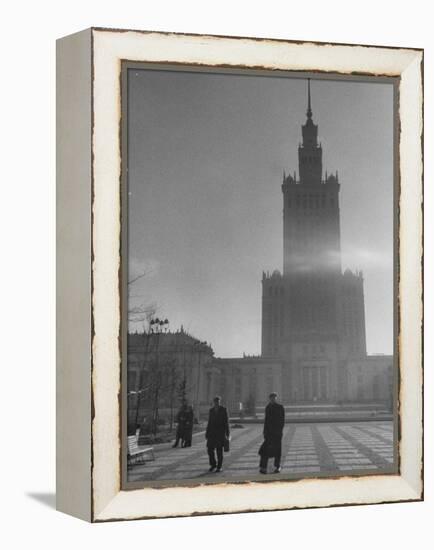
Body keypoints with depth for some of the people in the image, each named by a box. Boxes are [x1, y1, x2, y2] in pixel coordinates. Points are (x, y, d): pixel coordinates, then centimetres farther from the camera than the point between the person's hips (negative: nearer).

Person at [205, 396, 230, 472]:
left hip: (220, 432, -3)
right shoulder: (211, 410, 9)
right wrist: (207, 433, 9)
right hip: (212, 432, 3)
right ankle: (213, 464, 16)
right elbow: (209, 422, 12)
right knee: (210, 449, -2)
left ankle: (219, 466, 7)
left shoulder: (223, 409, -3)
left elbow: (226, 422, -3)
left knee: (219, 449, -3)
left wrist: (227, 433, -7)